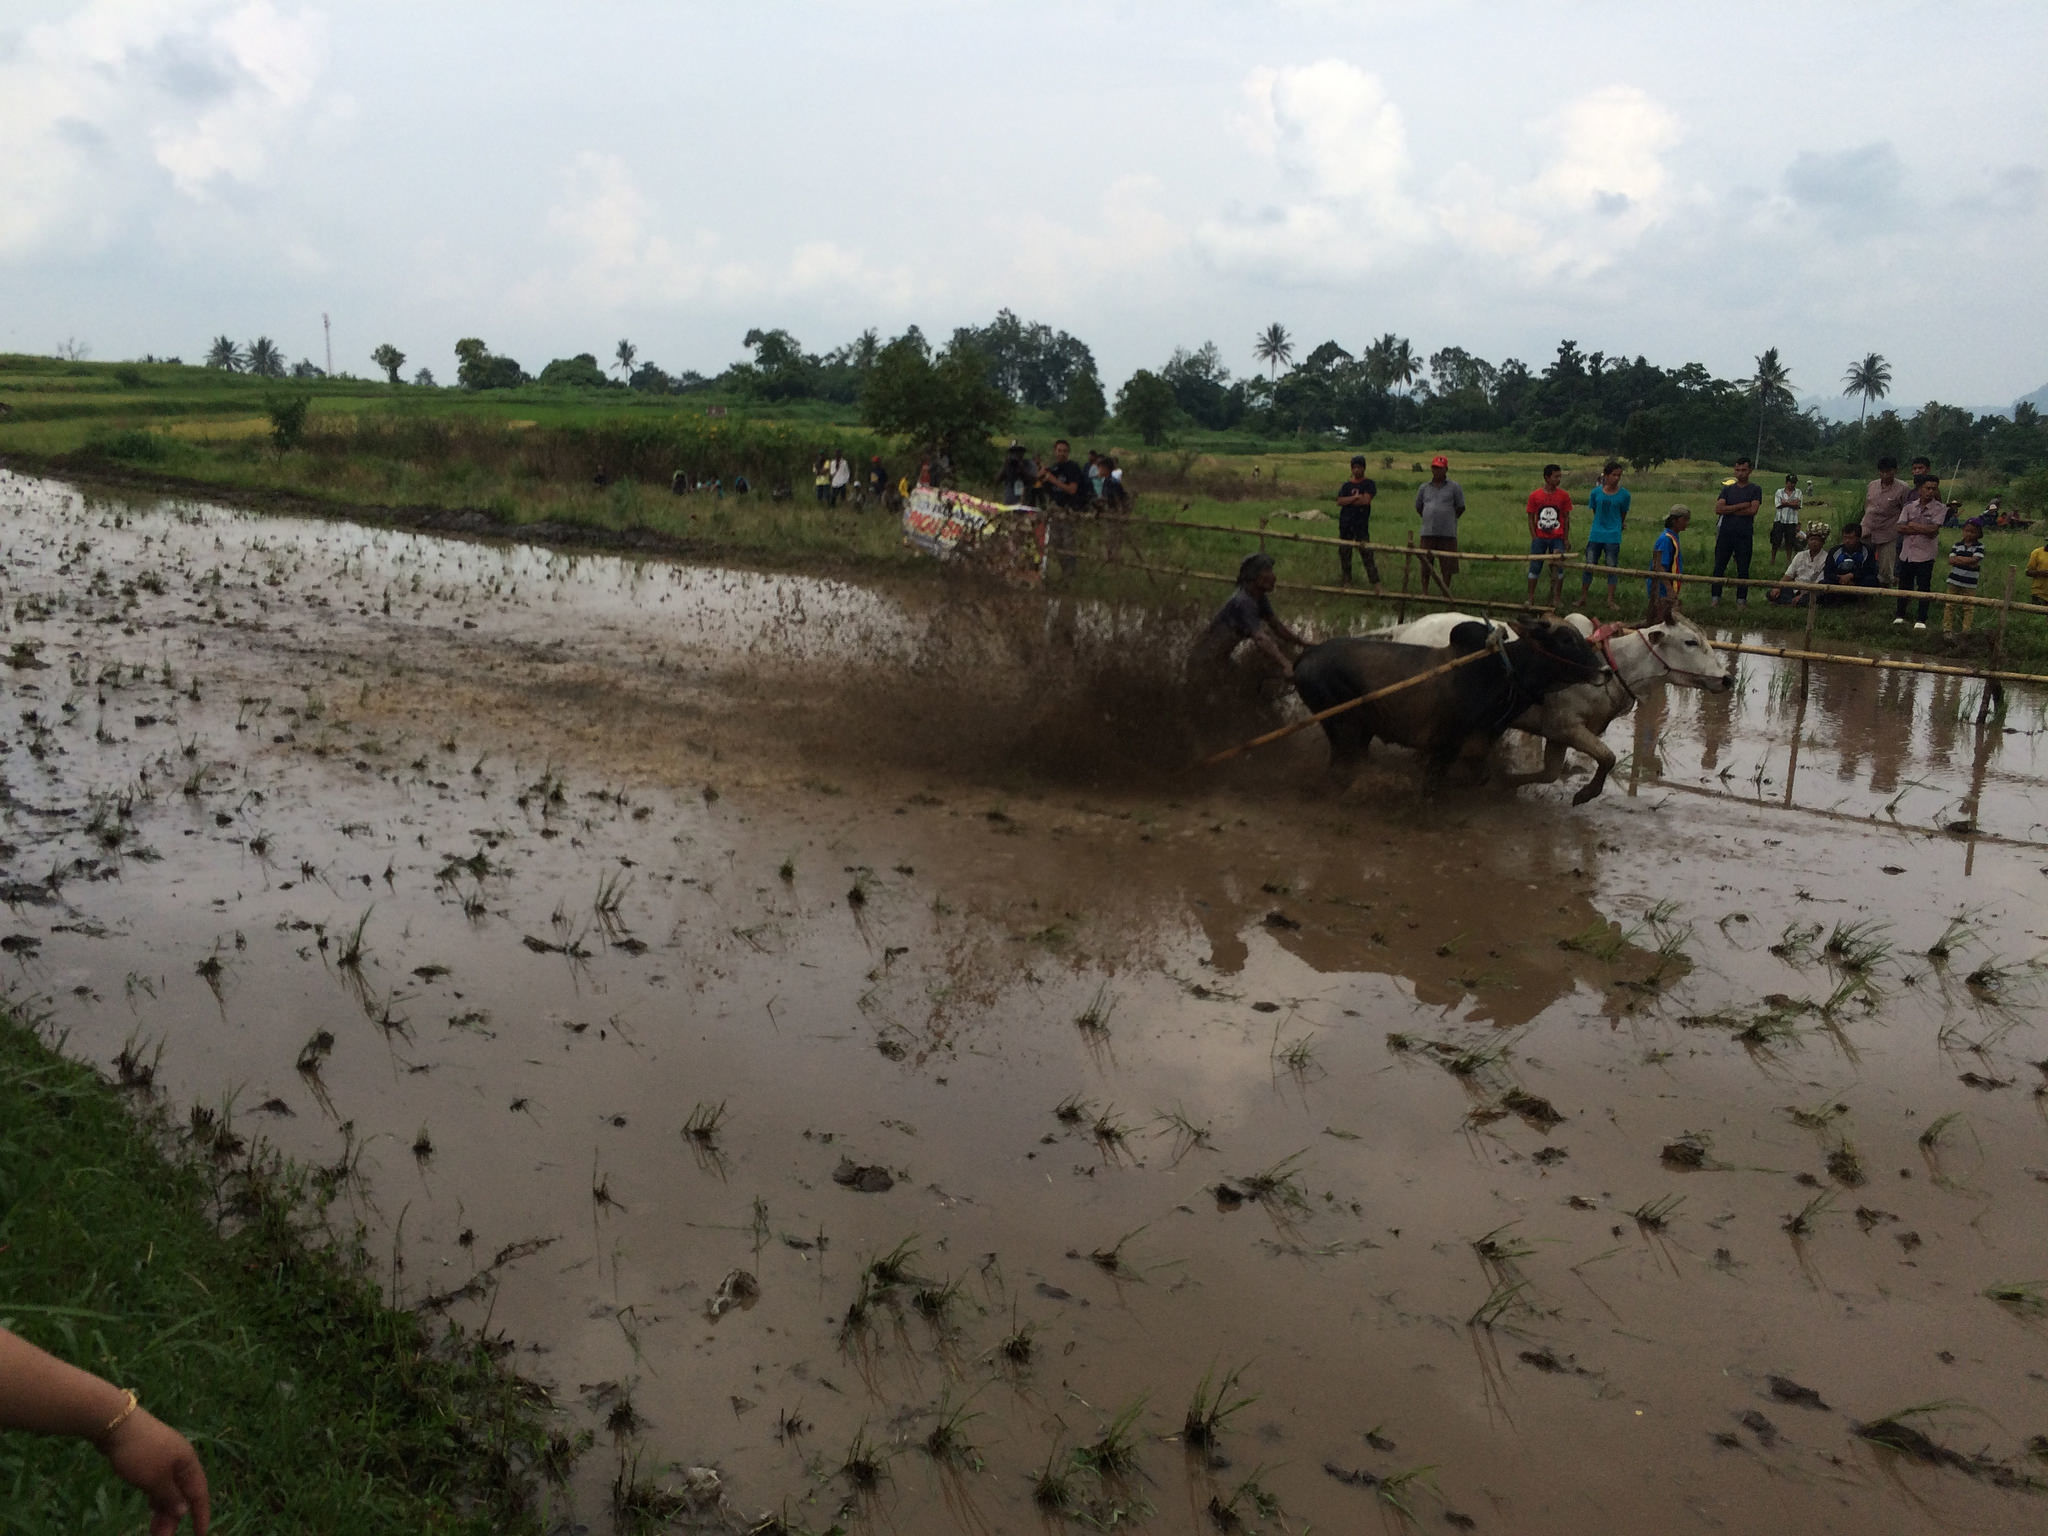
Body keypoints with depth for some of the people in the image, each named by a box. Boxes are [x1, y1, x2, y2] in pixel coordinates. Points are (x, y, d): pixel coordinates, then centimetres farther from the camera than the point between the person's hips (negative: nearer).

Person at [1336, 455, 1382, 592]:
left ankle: (1375, 583, -10)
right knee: (1344, 552, 6)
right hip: (1345, 523, 4)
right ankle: (1346, 581, 16)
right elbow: (1339, 502, -3)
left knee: (1366, 552, -10)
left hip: (1362, 524, -4)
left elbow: (1366, 500, -12)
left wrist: (1348, 501, -5)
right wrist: (1355, 497, -12)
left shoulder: (1368, 484, 3)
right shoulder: (1346, 485, 12)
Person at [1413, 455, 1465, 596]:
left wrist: (1449, 520, 7)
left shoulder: (1454, 487, 2)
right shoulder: (1424, 487, 10)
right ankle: (1424, 592, 11)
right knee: (1425, 564, 3)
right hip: (1428, 532, 2)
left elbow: (1461, 508, 7)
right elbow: (1418, 507, 20)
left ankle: (1446, 593, 11)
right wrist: (1428, 519, 12)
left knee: (1447, 566, 1)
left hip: (1447, 533, -2)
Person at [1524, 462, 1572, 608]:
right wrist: (1534, 537, -5)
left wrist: (1566, 539, 0)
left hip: (1557, 538, 1)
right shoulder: (1535, 495, -3)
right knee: (1535, 568, 3)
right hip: (1539, 538, 0)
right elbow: (1531, 518, 1)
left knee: (1558, 569, 1)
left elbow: (1566, 518, 4)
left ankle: (1555, 599, 8)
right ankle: (1531, 598, 11)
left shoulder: (1564, 495, 0)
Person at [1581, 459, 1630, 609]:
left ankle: (1611, 600, 11)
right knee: (1589, 566, 5)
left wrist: (1617, 527, 13)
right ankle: (1582, 597, 16)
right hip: (1595, 535, 1)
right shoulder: (1596, 492, -1)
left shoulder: (1623, 495, -3)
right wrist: (1602, 525, 8)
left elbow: (1623, 516, 8)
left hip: (1613, 537, -1)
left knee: (1612, 568, 3)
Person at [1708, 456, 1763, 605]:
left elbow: (1753, 510, -11)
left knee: (1743, 569, 3)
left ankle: (1741, 599, 10)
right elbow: (1718, 509, -4)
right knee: (1719, 567, 3)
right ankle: (1715, 597, 10)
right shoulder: (1727, 489, 10)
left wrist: (1729, 510, -7)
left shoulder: (1755, 490, 4)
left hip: (1745, 535, -2)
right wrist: (1741, 506, -11)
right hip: (1725, 533, 2)